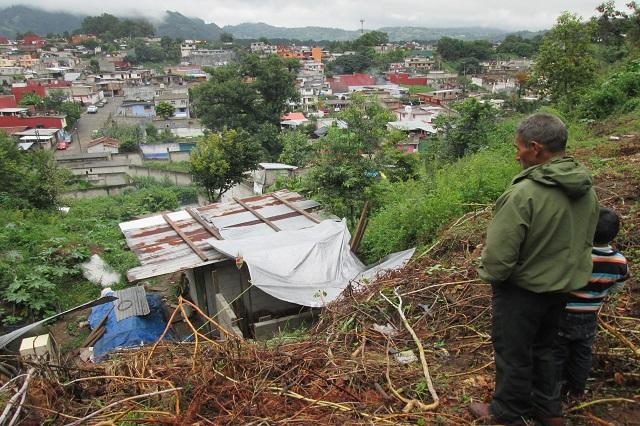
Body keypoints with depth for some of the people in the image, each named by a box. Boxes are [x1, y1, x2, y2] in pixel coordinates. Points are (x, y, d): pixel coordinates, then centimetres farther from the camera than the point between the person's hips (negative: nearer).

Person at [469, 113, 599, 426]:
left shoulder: (524, 193, -30)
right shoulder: (587, 190, -3)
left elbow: (499, 253, -26)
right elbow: (585, 241, 9)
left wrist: (489, 274, -6)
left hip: (521, 290, -7)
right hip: (562, 287, 8)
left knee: (513, 353, 12)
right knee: (542, 347, 26)